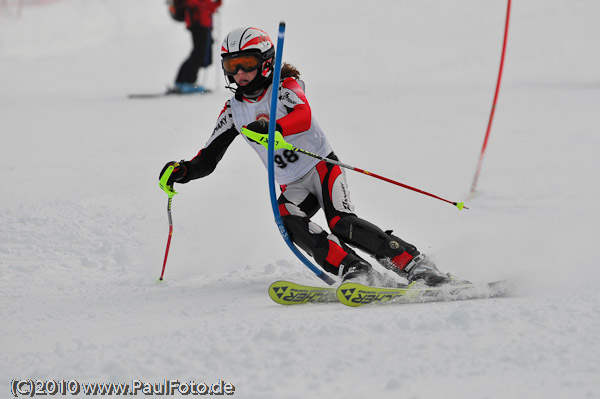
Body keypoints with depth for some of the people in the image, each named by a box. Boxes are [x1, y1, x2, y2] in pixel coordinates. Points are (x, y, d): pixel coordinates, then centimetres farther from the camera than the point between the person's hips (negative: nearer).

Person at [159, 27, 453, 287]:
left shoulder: (285, 88, -8)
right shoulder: (233, 112, 7)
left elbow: (303, 117, -31)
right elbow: (208, 159, 11)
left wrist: (272, 128, -52)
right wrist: (182, 171, -11)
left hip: (321, 166, -4)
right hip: (294, 186, 5)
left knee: (342, 224, -27)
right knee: (287, 217, -28)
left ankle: (415, 265, -21)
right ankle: (356, 272, -34)